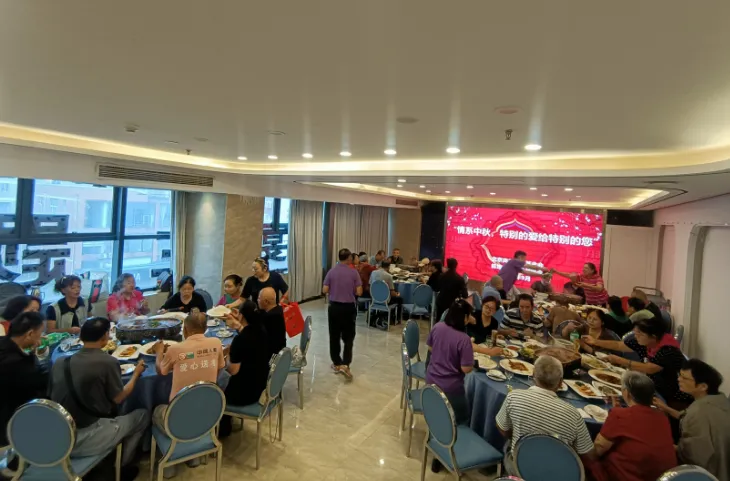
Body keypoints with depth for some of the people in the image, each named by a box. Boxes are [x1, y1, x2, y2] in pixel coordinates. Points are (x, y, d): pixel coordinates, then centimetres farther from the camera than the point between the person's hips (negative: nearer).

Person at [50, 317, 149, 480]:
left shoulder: (59, 363, 0)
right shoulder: (108, 362, -17)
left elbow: (55, 397, 15)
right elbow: (118, 399, -4)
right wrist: (136, 373, 11)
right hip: (85, 441, -6)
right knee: (143, 415, 13)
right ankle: (122, 466, 23)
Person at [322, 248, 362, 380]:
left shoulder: (331, 272, -4)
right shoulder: (353, 273, -8)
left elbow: (324, 291, -4)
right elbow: (359, 292, -9)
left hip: (334, 307, 2)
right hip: (349, 307, -1)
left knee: (334, 337, 12)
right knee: (348, 337, 7)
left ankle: (336, 363, 20)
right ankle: (345, 365, -5)